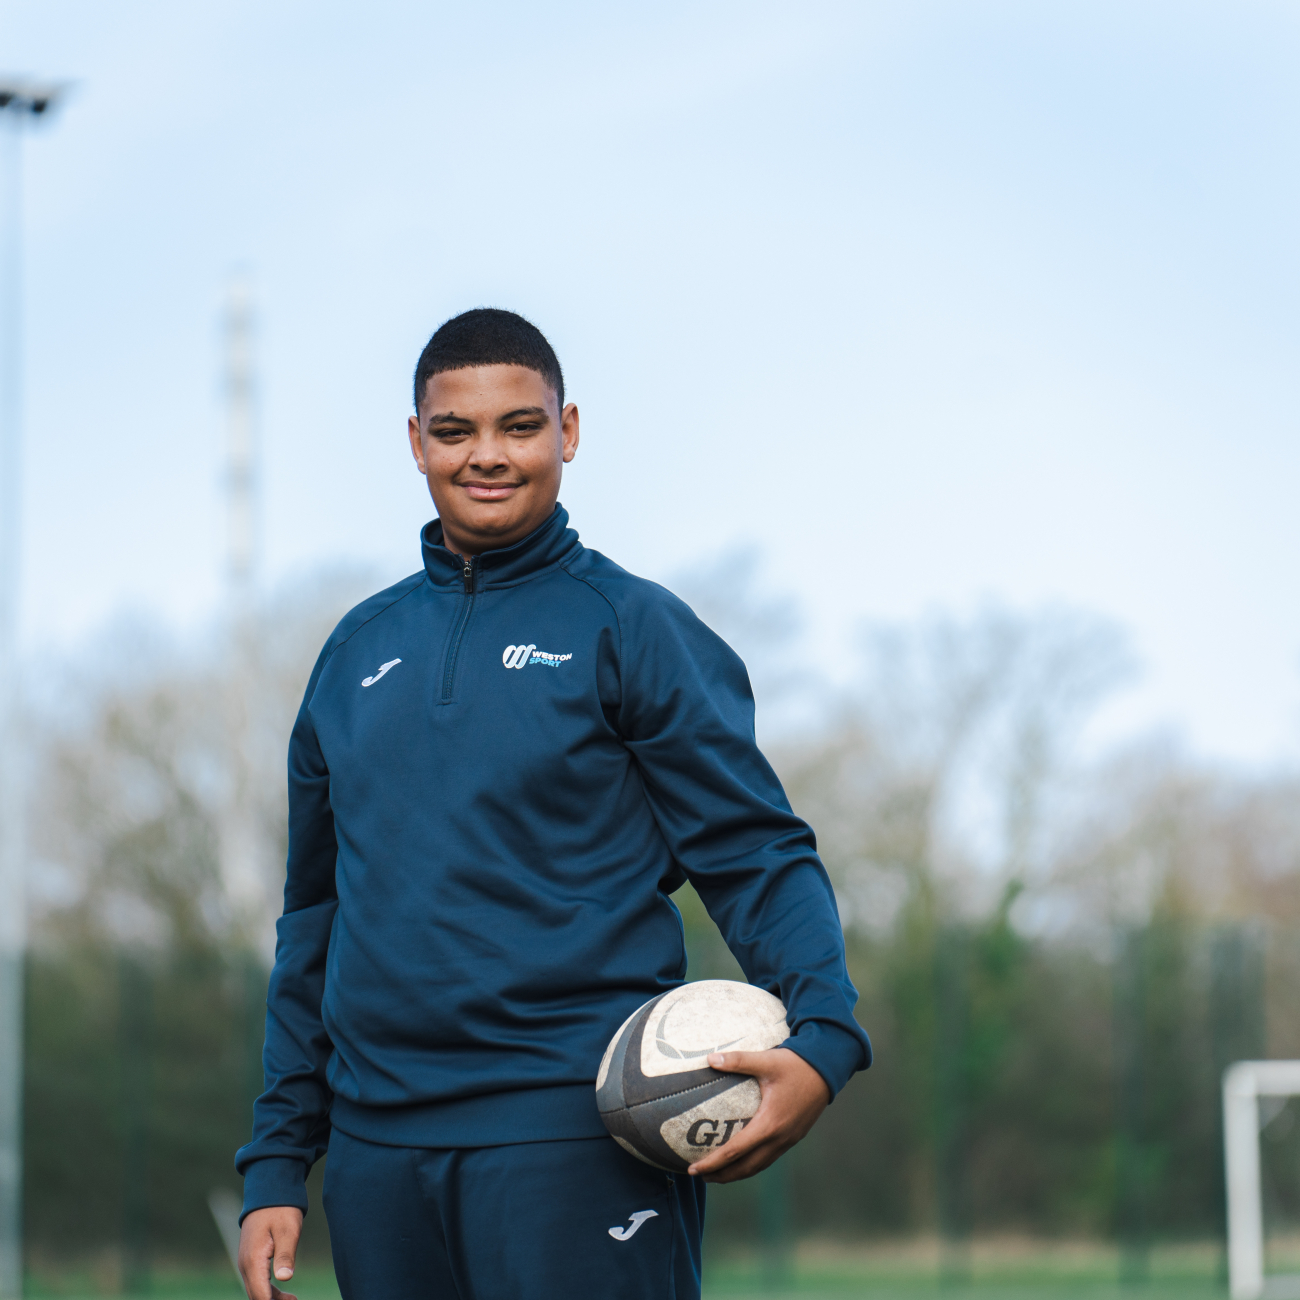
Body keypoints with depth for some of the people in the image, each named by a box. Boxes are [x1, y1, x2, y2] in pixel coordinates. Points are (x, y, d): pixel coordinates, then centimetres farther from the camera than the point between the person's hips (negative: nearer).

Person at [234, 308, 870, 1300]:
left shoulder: (633, 625, 1)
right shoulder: (359, 651, 16)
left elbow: (759, 857, -5)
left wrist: (822, 1039, -23)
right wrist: (277, 1164, 14)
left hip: (575, 1142, -5)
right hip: (377, 1150, 5)